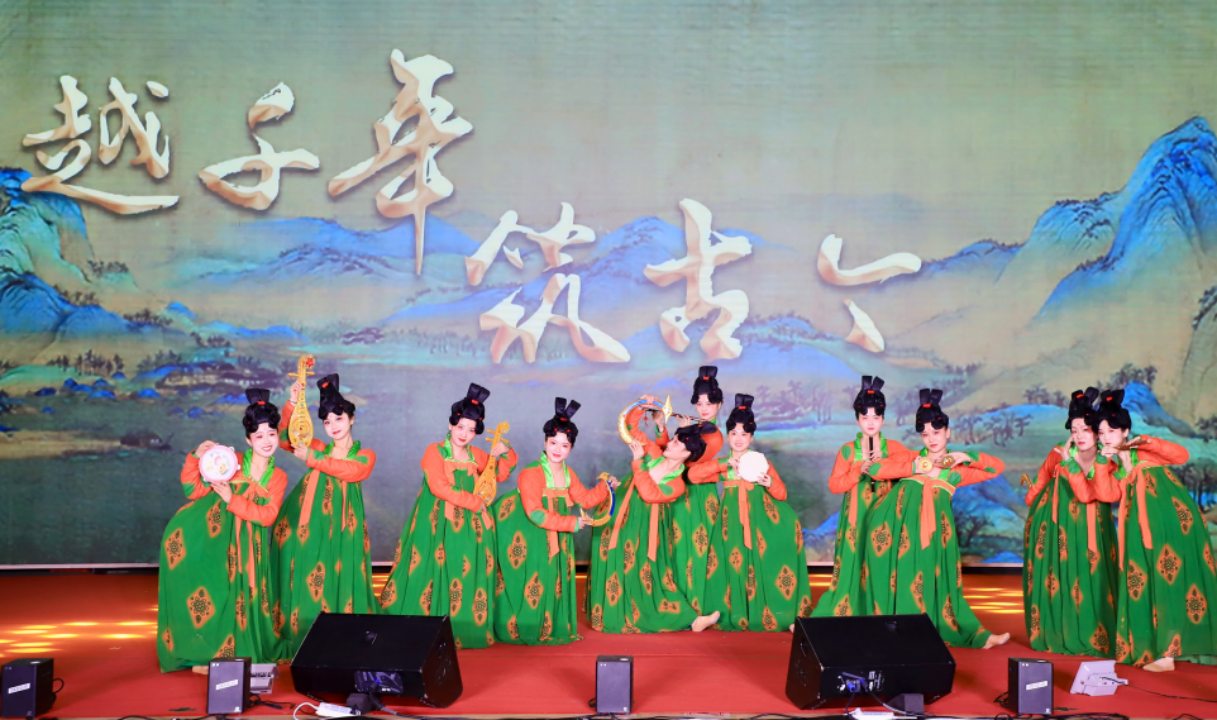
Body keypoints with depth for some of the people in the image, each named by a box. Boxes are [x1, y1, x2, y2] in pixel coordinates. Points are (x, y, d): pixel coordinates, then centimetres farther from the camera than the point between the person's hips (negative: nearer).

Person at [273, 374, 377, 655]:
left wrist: (313, 460, -15)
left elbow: (350, 471, -10)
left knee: (339, 578, -7)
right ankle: (303, 638, 1)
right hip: (310, 525, 2)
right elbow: (286, 439, 5)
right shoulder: (319, 448, 17)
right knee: (306, 579, -4)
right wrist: (292, 405, -6)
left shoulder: (365, 455, 10)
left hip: (341, 527, -2)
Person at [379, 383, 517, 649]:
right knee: (437, 569, -8)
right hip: (439, 524, -5)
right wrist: (476, 503, -13)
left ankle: (462, 627, 5)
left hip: (469, 525, 5)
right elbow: (439, 488, -14)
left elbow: (500, 475, 22)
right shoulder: (435, 452, -3)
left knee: (468, 571, 0)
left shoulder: (476, 455, 13)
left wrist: (505, 453, 2)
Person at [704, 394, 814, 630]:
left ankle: (766, 612, -7)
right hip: (733, 519, 1)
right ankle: (737, 611, -1)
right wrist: (727, 465, -14)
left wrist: (769, 483, -16)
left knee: (760, 559, -16)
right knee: (735, 561, -11)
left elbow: (782, 494, 6)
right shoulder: (722, 464, 11)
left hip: (758, 516, -1)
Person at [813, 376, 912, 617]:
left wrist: (882, 463, -18)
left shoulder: (892, 447, 7)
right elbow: (834, 485, -3)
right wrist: (860, 470, -13)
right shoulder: (848, 450, 4)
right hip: (855, 517, 0)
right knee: (854, 563, -2)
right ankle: (847, 612, 7)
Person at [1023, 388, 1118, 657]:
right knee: (1056, 577, 0)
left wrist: (1069, 463, -28)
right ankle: (1055, 634, 12)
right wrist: (1032, 510, 12)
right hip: (1057, 526, 0)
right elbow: (1039, 485, 6)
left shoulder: (1106, 464, -10)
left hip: (1089, 530, 0)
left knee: (1089, 577, -3)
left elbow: (1086, 495, -26)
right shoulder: (1058, 454, -10)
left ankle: (1091, 637, 8)